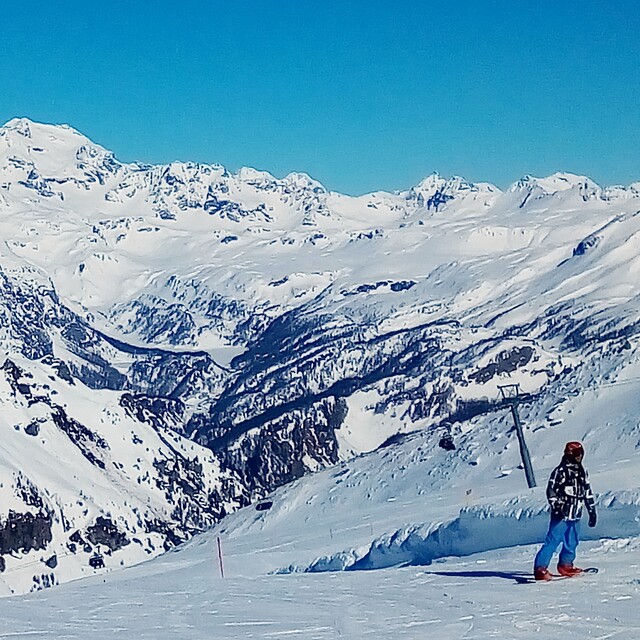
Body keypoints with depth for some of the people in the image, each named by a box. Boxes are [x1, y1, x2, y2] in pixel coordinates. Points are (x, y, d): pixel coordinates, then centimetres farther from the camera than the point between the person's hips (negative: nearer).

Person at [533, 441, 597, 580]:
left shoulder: (582, 472, 13)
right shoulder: (560, 471, -8)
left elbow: (588, 493, 19)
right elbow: (551, 491, -10)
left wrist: (592, 511, 17)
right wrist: (557, 507, -19)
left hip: (575, 516, 7)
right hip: (561, 515, -7)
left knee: (572, 542, 11)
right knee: (552, 541, -10)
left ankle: (565, 565, 28)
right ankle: (540, 568, -9)